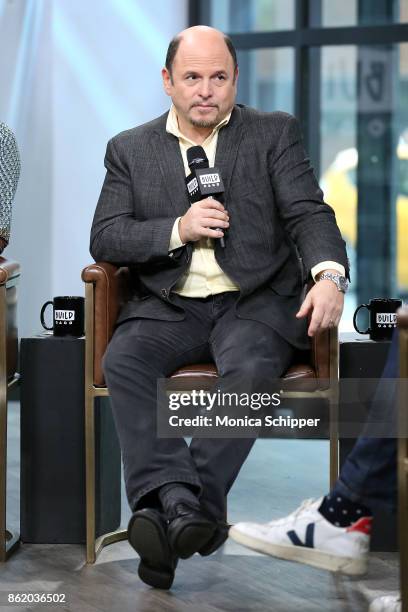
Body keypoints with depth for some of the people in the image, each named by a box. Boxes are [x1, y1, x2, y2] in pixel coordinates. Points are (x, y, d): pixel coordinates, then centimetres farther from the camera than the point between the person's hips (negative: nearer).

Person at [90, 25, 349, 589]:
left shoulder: (275, 133, 9)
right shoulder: (131, 149, 13)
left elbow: (308, 213, -2)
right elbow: (104, 239, 5)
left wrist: (329, 273, -23)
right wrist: (178, 229, -12)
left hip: (255, 302, -2)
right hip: (168, 307, 2)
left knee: (251, 367, -34)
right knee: (123, 362, -29)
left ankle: (175, 514, -37)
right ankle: (177, 502, -42)